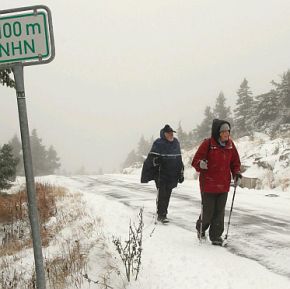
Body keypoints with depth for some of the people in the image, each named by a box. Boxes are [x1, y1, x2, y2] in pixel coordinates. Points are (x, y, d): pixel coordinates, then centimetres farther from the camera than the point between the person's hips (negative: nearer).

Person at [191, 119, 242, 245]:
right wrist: (200, 164, -31)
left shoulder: (230, 145, 6)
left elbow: (235, 161, 17)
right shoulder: (208, 144, -10)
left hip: (224, 185, 4)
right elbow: (196, 160, -9)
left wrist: (237, 174, 2)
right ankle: (201, 228, 33)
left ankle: (216, 236, 16)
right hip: (208, 185, -4)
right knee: (208, 212, 3)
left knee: (219, 212, 6)